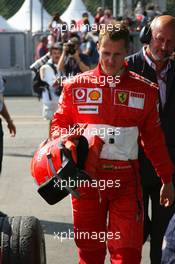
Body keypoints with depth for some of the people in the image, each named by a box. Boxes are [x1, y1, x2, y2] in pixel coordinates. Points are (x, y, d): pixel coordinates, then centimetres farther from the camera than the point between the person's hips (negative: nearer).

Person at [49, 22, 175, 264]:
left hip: (125, 179, 0)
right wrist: (64, 140, -13)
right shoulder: (77, 86, 4)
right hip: (86, 177, 0)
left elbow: (153, 138, 12)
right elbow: (59, 124, 11)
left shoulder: (144, 90, 6)